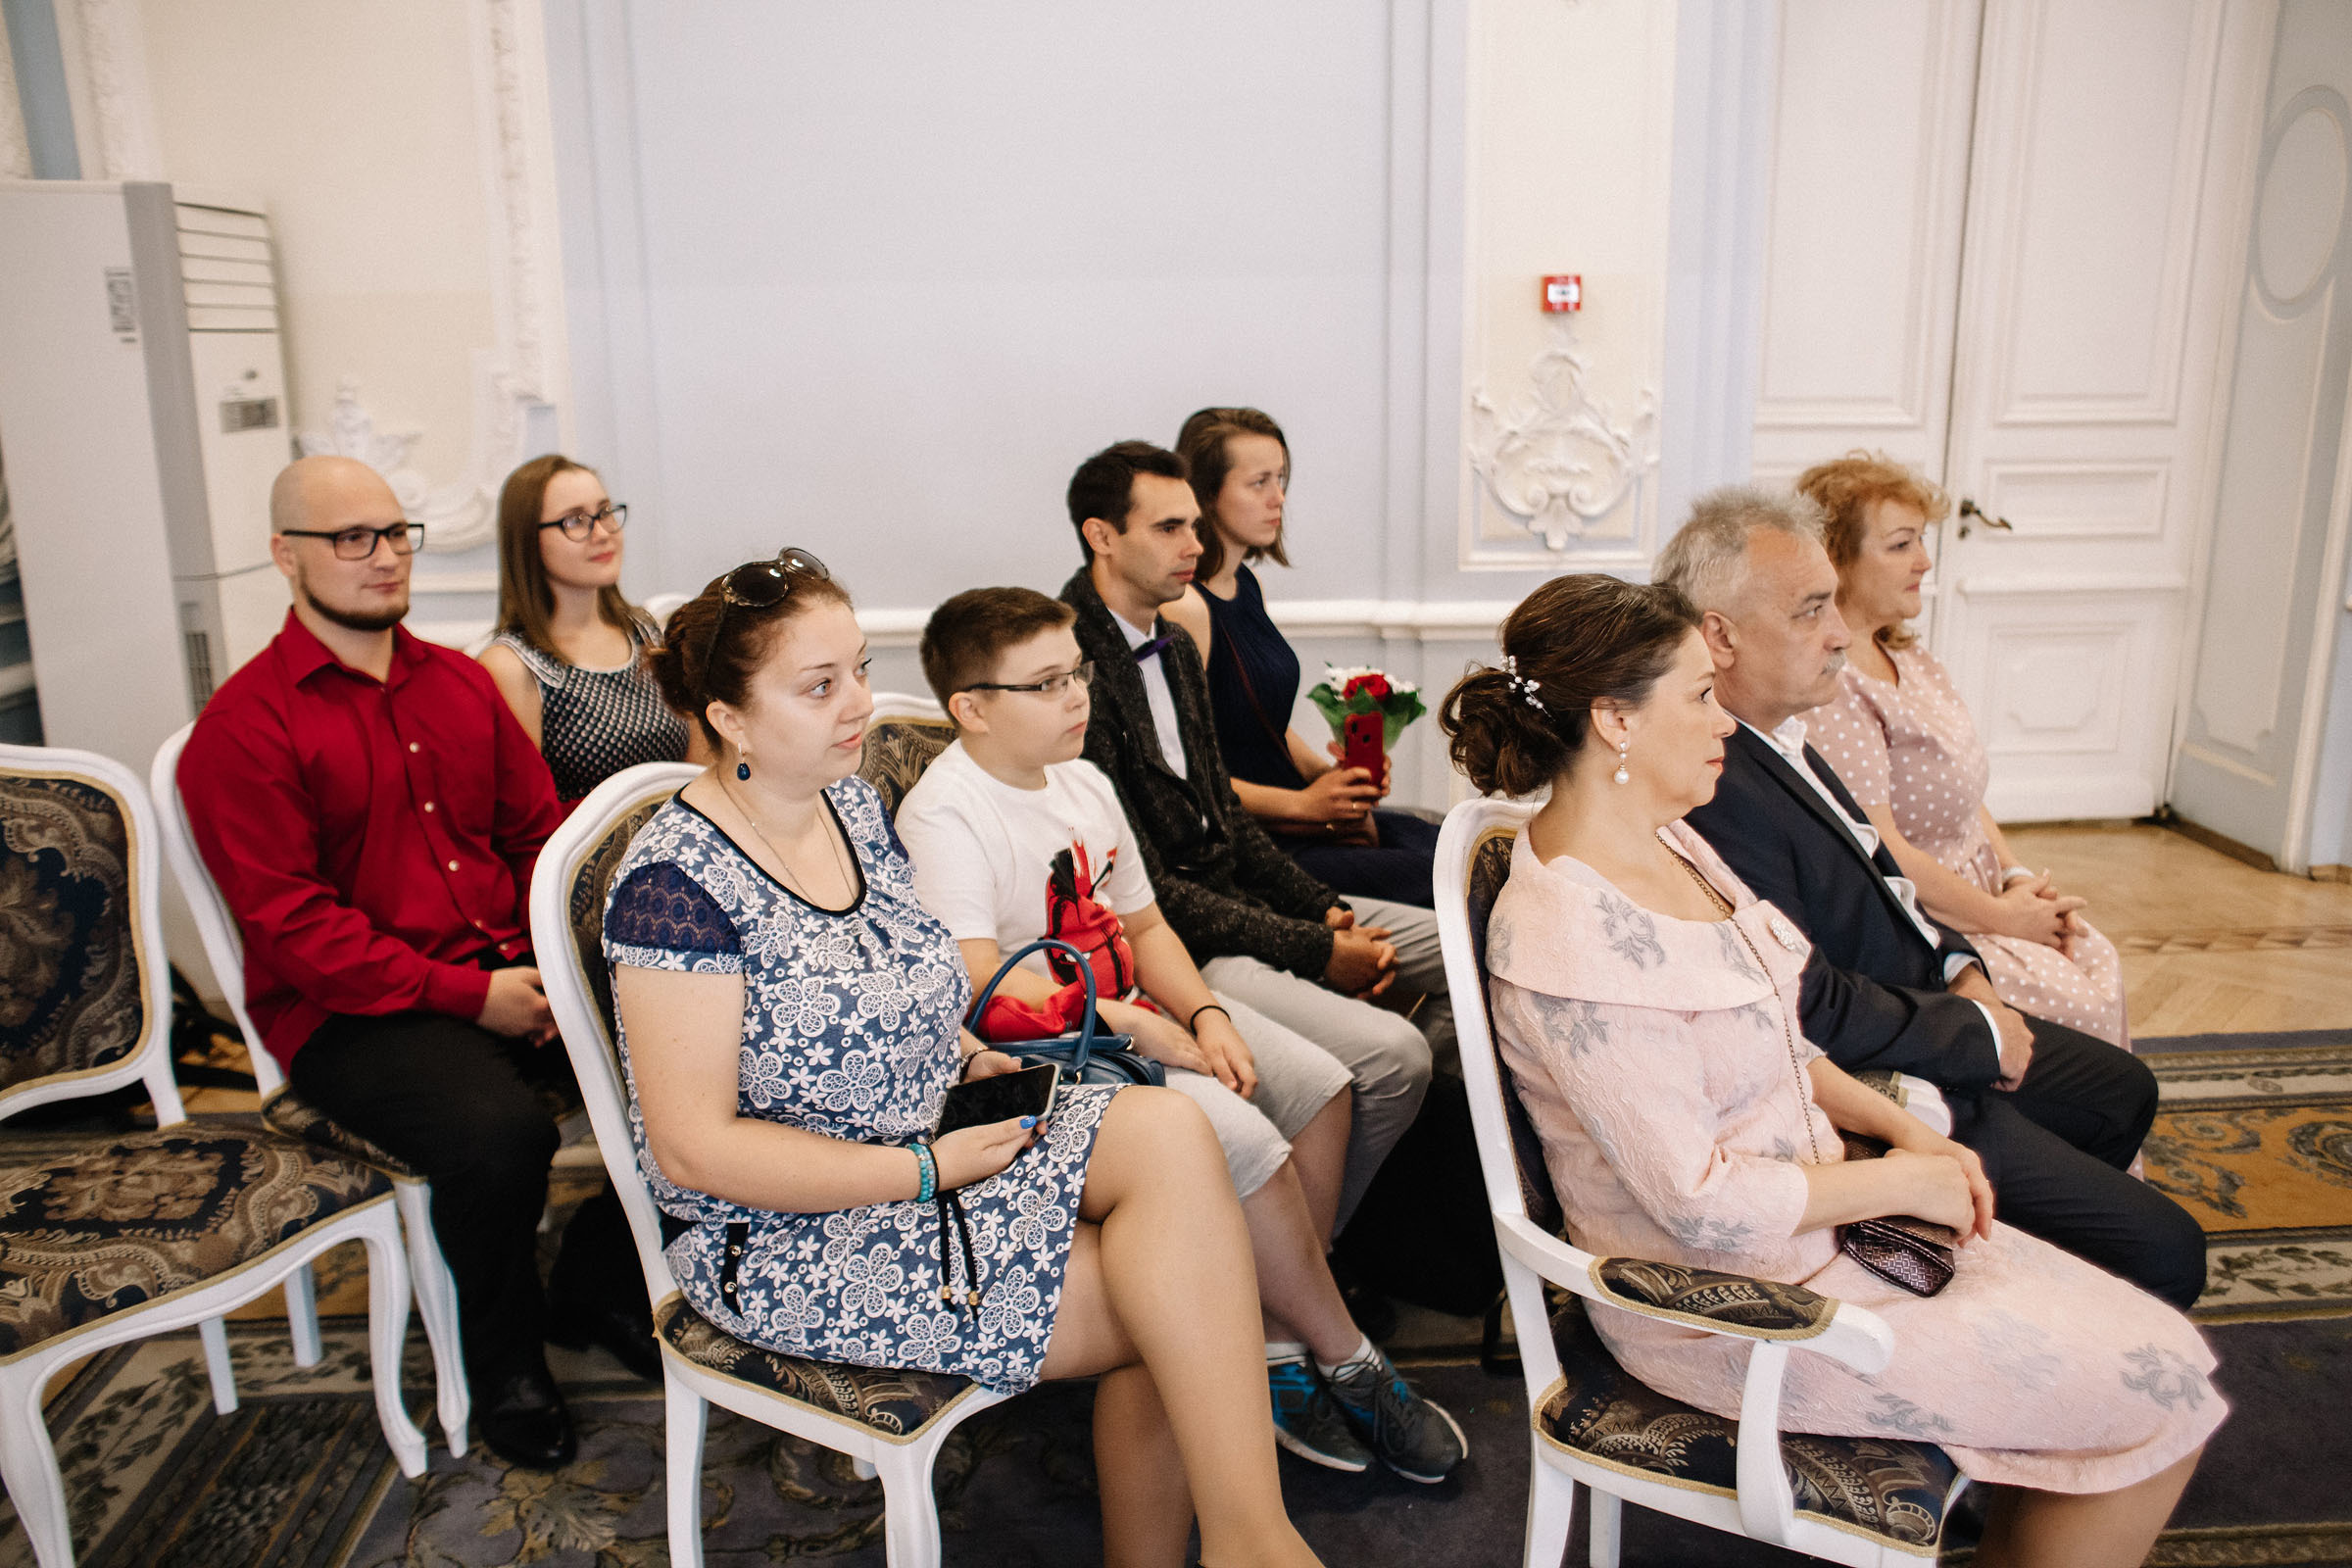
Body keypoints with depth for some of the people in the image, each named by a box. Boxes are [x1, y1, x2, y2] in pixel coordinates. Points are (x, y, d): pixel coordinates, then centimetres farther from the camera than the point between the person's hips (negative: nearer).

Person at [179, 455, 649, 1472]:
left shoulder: (460, 683, 14)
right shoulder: (243, 727, -5)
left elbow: (540, 833, 14)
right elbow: (291, 923, -13)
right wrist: (465, 995, -19)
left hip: (512, 972, 6)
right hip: (346, 1011, -5)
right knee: (499, 1133, -34)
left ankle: (597, 1282, 8)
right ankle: (503, 1365, -2)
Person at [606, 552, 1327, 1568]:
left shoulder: (853, 805, 6)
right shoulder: (678, 883, -19)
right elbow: (696, 1148, -19)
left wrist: (959, 1050, 0)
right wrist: (927, 1170, -19)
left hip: (926, 1147, 7)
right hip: (783, 1240, -7)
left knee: (1168, 1131, -20)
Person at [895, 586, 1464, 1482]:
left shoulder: (1083, 782, 10)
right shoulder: (943, 815, -16)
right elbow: (977, 982, -26)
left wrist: (1206, 1015, -4)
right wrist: (1137, 1029, -23)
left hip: (1135, 1014, 9)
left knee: (1318, 1085, -3)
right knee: (1241, 1137, -24)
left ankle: (1281, 1339, 3)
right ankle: (1344, 1359, -3)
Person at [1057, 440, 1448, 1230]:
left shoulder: (1175, 647, 12)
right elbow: (1144, 887, -20)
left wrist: (1327, 910, 3)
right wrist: (1315, 951, -17)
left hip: (1243, 897, 10)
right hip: (1176, 946, -10)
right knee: (1389, 1051, -25)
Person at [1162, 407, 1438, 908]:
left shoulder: (1247, 585, 12)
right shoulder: (1183, 607, -17)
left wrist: (1330, 771, 3)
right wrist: (1302, 803, -16)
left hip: (1290, 814, 9)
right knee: (1424, 876, -19)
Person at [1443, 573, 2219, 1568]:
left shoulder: (1668, 842, 3)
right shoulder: (1568, 940, -27)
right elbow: (1698, 1201, -24)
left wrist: (1901, 1126, 1)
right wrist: (1900, 1183, -13)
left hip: (1810, 1210, 9)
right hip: (1726, 1301, -9)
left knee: (2157, 1344, 7)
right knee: (2164, 1399, -4)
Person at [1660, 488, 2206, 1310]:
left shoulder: (1776, 735, 2)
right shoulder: (1716, 791, -32)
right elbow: (1813, 1005, -30)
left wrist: (1960, 965, 3)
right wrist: (1978, 1032, -15)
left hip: (1929, 1009, 11)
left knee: (2122, 1090, 29)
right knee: (2163, 1251, -7)